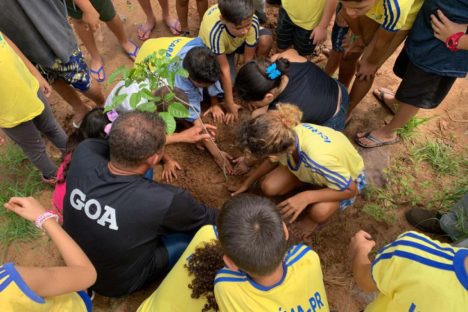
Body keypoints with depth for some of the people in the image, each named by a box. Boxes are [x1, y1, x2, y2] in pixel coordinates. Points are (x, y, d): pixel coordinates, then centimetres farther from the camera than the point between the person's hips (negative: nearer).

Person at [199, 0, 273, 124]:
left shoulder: (252, 21, -35)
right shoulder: (214, 31, -43)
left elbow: (248, 58, -26)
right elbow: (224, 69, -35)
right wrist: (230, 104, -28)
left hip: (239, 42, 3)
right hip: (214, 49, -2)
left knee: (265, 39, -28)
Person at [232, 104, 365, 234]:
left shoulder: (319, 160, -47)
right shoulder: (285, 134, -29)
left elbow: (351, 190, -29)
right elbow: (273, 160, -4)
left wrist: (306, 197, -38)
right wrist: (247, 183, 2)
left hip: (347, 174, -4)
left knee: (320, 211, -34)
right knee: (268, 187, -14)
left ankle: (313, 218, 1)